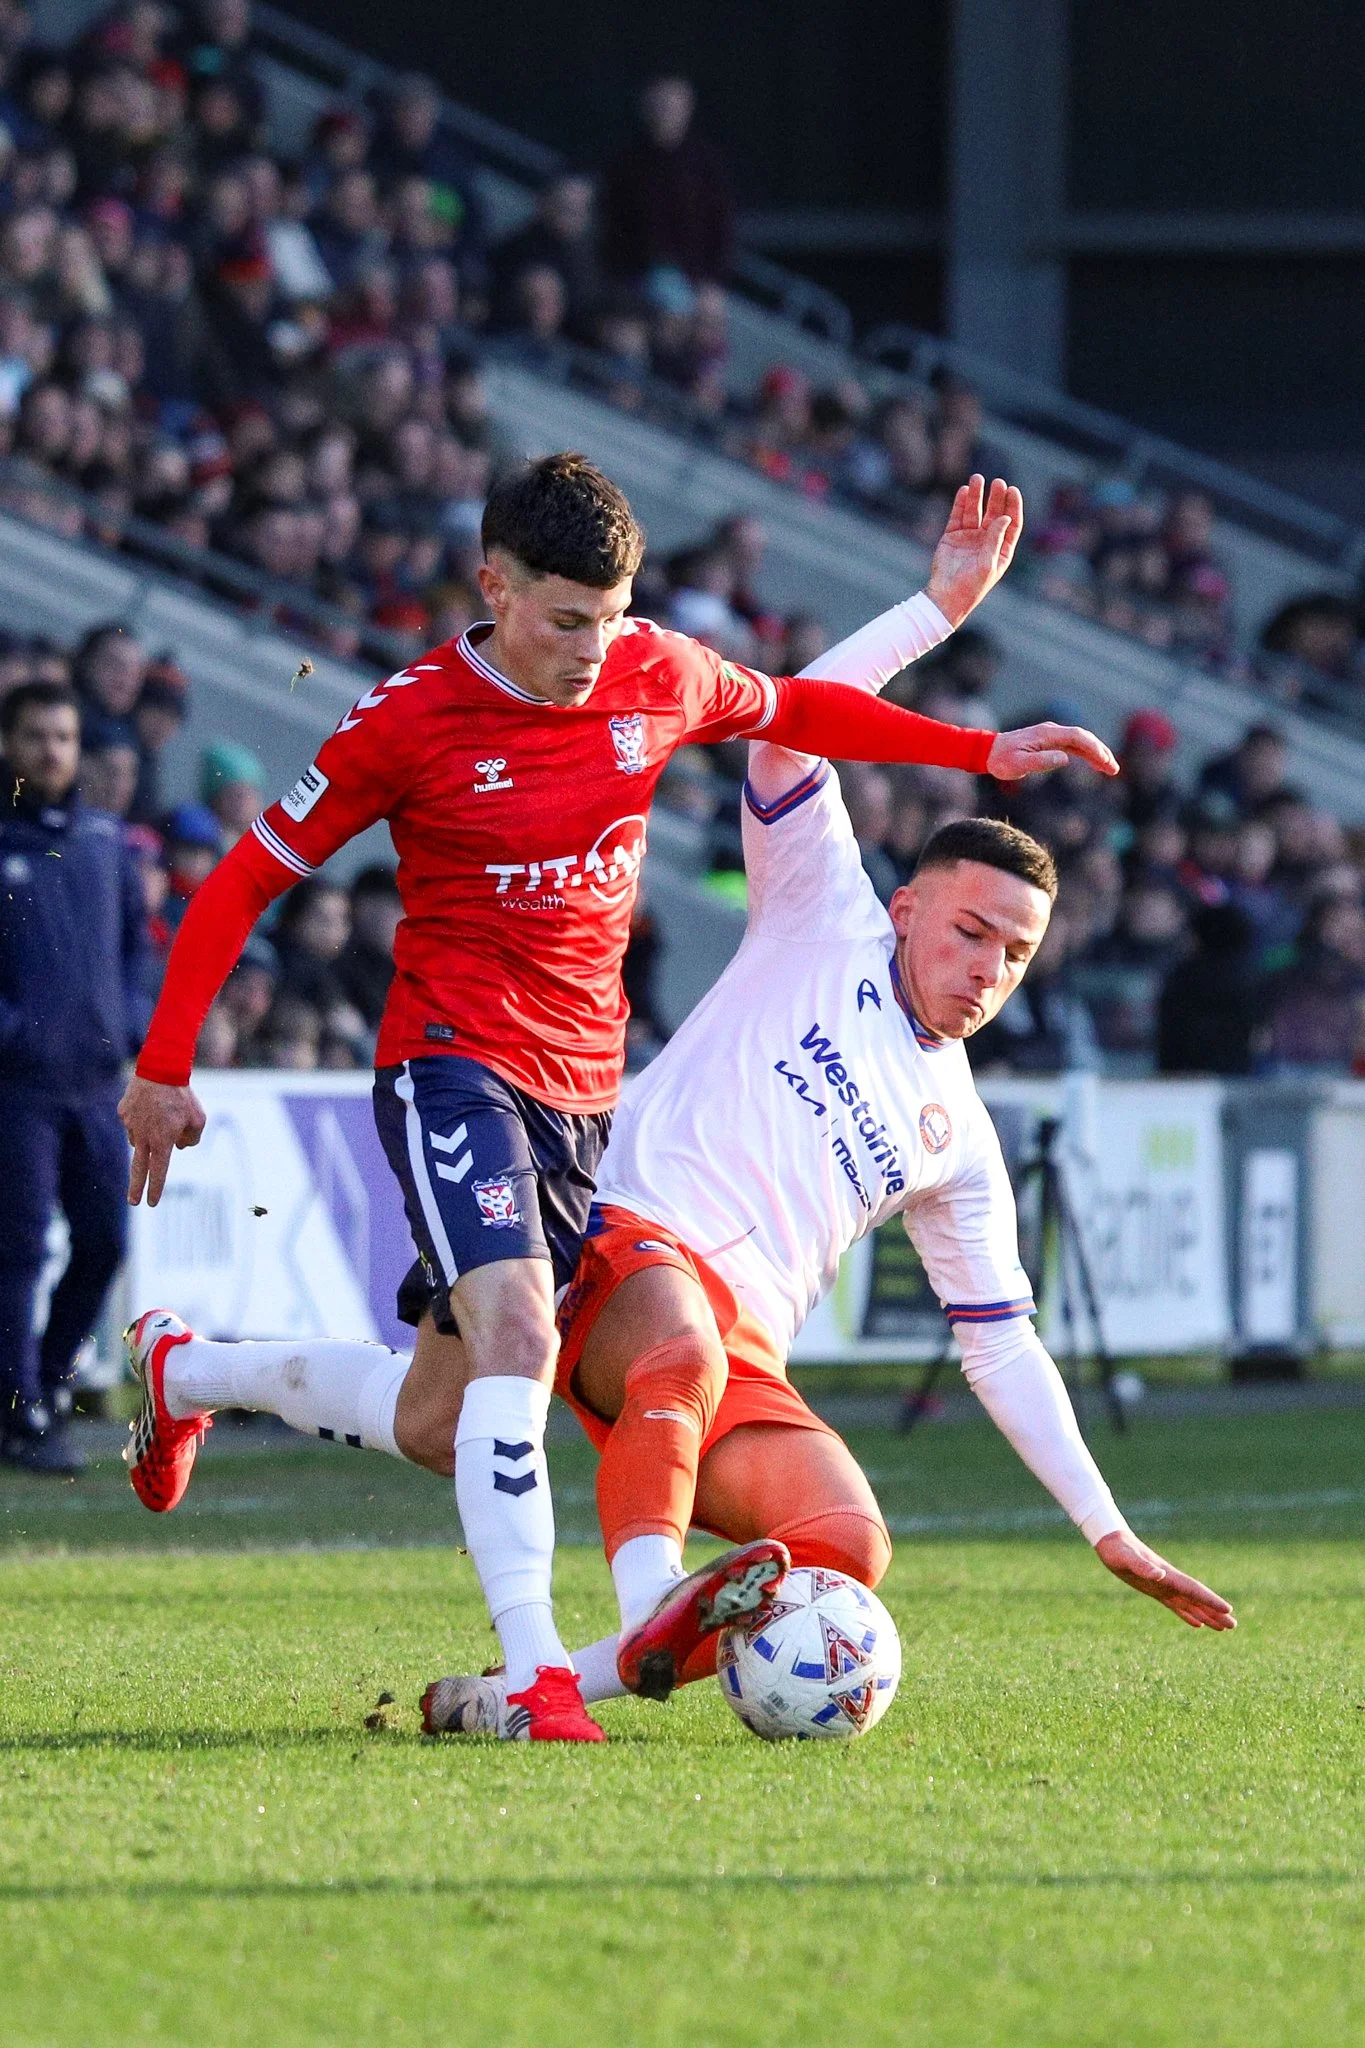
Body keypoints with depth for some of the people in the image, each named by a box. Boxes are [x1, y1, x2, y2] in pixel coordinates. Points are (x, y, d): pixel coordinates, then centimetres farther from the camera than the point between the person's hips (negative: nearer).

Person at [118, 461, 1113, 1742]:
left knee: (435, 1428, 12)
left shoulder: (658, 677, 2)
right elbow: (245, 880, -2)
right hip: (452, 1066, -6)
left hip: (581, 1089, 6)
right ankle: (538, 1674, -32)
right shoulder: (410, 721, -10)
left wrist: (982, 751, 14)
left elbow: (794, 710, 22)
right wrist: (163, 1068, 0)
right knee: (517, 1331, -29)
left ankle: (184, 1372, 40)